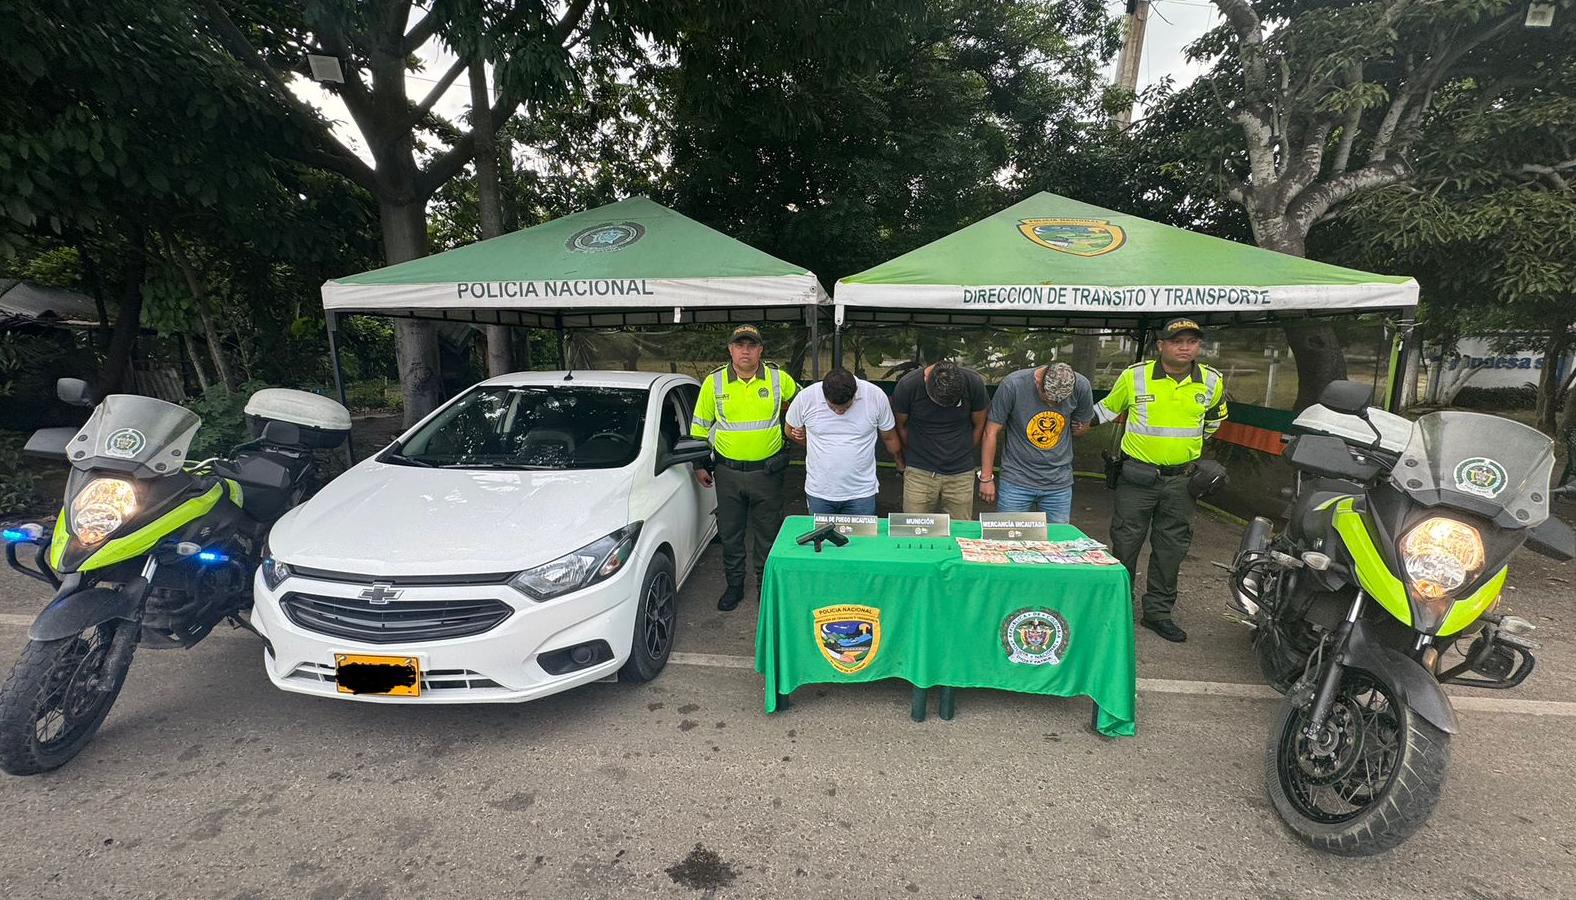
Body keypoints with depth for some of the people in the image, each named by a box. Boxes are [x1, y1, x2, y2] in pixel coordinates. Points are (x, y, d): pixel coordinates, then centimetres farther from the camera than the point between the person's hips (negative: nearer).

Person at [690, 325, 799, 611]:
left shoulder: (779, 379, -4)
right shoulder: (714, 382, -3)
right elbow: (699, 425, 5)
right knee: (730, 533, 12)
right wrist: (699, 464, 5)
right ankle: (734, 585, 30)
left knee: (768, 533, 11)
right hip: (728, 472, 1)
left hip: (767, 472, 0)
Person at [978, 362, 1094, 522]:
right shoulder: (1012, 385, -16)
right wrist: (986, 478, -6)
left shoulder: (1081, 387, -7)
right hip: (1016, 480, -2)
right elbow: (991, 432, -9)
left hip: (1059, 483, 3)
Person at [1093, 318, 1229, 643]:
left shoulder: (1212, 382, 1)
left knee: (1171, 548, 11)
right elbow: (1108, 408, 9)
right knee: (1125, 544, 4)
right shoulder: (1135, 376, -8)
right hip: (1138, 475, -3)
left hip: (1181, 478, 3)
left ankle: (1158, 611, 25)